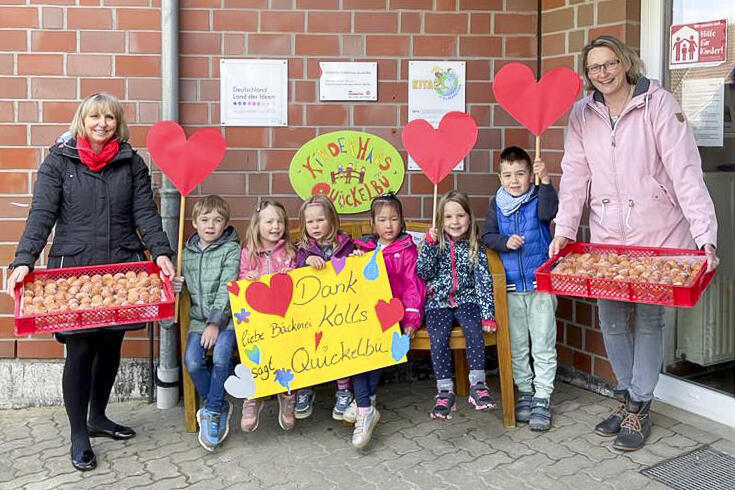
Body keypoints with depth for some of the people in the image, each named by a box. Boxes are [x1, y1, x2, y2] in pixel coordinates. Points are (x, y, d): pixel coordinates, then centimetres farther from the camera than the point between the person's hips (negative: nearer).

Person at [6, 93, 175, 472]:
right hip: (73, 270, -3)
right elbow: (41, 215, -6)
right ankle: (79, 437, 13)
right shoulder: (59, 161, 2)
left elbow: (146, 213, 1)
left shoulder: (132, 163, 8)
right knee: (80, 350, -1)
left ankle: (98, 418, 32)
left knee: (111, 346, 12)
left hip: (121, 270, 3)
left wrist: (161, 252, -15)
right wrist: (23, 261, -19)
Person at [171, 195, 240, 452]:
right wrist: (177, 286, 0)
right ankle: (220, 406, 6)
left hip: (225, 318, -4)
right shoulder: (187, 253, 14)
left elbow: (226, 289, -11)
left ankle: (212, 411, -6)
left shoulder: (231, 250, -3)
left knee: (221, 356, -27)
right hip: (198, 317, 4)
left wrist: (216, 322, -19)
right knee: (192, 362, -17)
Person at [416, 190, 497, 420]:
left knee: (474, 331, -28)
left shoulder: (475, 248, 4)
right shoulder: (435, 243, 7)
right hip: (438, 303, 0)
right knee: (438, 338, -23)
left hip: (466, 300, 0)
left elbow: (484, 280, 0)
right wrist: (429, 244, -13)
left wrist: (488, 313, -10)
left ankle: (477, 385, -20)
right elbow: (423, 273, -2)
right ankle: (445, 391, -16)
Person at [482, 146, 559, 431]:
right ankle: (525, 393, 27)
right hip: (510, 287, 3)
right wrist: (505, 242, -16)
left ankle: (542, 399, 10)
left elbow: (549, 212, -24)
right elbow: (487, 236, 3)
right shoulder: (497, 204, 5)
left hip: (540, 285, -3)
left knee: (543, 347, 1)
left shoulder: (538, 198, -3)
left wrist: (545, 181, -36)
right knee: (517, 347, 13)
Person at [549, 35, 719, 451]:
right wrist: (564, 230, -8)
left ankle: (639, 408, 17)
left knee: (649, 319, 4)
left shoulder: (658, 104, -10)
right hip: (606, 235, 4)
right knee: (611, 319, 8)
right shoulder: (583, 114, 3)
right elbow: (575, 176, 2)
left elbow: (686, 173, -15)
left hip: (656, 232, -4)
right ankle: (627, 397, 28)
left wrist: (706, 237, -20)